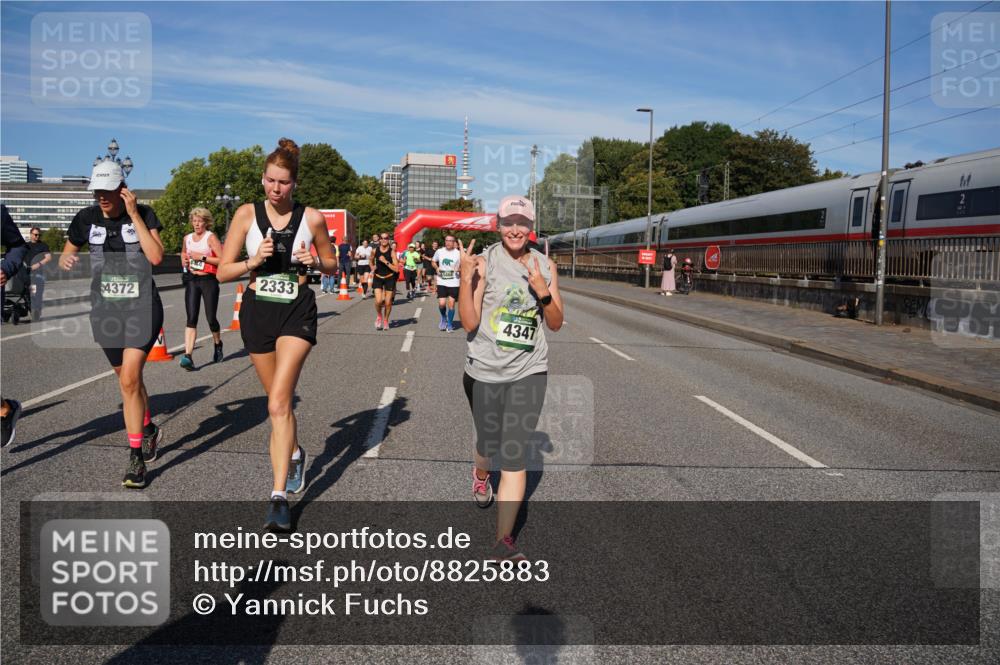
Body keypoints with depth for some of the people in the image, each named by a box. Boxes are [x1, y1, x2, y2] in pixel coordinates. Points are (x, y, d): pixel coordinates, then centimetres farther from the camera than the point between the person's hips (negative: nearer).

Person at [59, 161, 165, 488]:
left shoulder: (144, 214, -6)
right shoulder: (86, 219, 2)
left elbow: (156, 257, -19)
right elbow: (65, 257, 14)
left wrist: (134, 215, -19)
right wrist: (66, 260, -11)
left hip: (142, 308, -4)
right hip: (105, 310, 4)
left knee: (129, 380, -13)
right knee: (128, 378, 16)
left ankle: (136, 457, -4)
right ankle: (148, 430, 41)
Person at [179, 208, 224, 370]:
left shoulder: (211, 237, -5)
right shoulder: (187, 238, 11)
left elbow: (222, 260, -13)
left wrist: (202, 257, -16)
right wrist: (183, 261, 11)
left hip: (208, 280, -4)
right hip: (191, 280, 4)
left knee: (211, 318, 1)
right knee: (191, 319, -7)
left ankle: (218, 344, 32)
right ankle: (187, 356, -16)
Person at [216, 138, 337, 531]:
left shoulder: (312, 218, -1)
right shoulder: (247, 214, 0)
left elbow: (332, 267, 11)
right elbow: (223, 272, 1)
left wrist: (315, 261, -11)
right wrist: (253, 261, -17)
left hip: (297, 311, -2)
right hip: (257, 310, 3)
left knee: (278, 403, -16)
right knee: (279, 399, 16)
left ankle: (279, 498, -14)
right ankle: (295, 453, 46)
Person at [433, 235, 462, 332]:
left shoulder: (458, 253, -5)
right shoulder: (439, 251, 2)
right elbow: (434, 262, 17)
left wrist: (459, 269, -21)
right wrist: (436, 268, -4)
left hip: (453, 283, -1)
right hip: (442, 282, 1)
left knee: (451, 304, 1)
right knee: (441, 304, -5)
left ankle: (449, 324, 19)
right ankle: (443, 318, 26)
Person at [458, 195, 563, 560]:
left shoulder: (545, 265, 3)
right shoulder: (485, 261, -7)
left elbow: (556, 324, 5)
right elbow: (469, 323, -12)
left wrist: (543, 292, -12)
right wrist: (465, 278, -24)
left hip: (528, 372, 1)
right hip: (484, 371, -1)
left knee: (515, 454, -7)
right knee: (489, 446, 16)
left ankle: (504, 540, 0)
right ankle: (480, 475, 54)